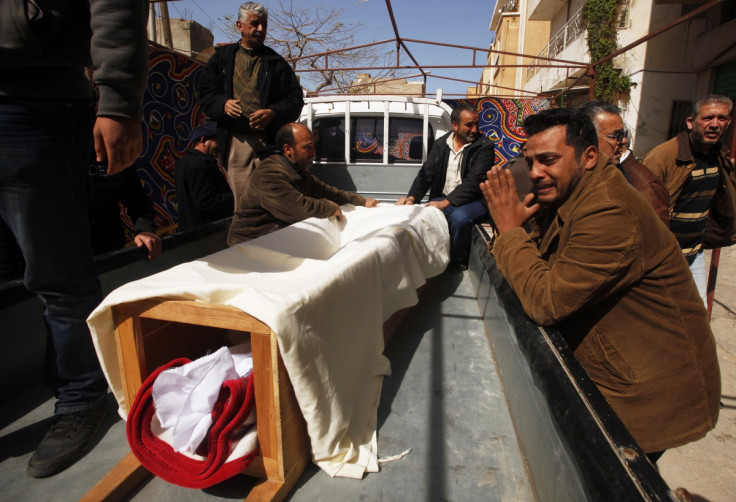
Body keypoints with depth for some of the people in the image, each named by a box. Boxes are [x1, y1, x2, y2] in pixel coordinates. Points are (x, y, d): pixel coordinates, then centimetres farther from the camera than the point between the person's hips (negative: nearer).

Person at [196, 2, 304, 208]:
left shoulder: (275, 62, 15)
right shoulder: (222, 57, 17)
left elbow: (295, 98, 8)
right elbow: (205, 93, 14)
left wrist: (273, 113, -11)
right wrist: (222, 104, -8)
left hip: (269, 139, 0)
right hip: (235, 139, 1)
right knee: (240, 200, -1)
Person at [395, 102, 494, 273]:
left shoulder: (484, 146, -8)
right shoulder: (440, 144, 7)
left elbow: (473, 181, -18)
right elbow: (426, 173, 2)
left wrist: (446, 202, -29)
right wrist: (412, 197, -17)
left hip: (473, 200, -4)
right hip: (443, 199, 4)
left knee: (459, 217, -35)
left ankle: (458, 264, -10)